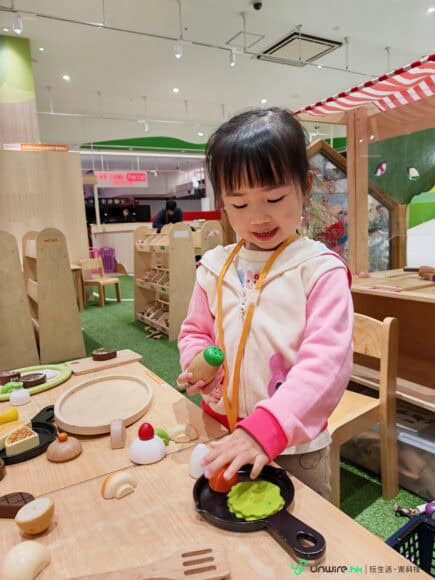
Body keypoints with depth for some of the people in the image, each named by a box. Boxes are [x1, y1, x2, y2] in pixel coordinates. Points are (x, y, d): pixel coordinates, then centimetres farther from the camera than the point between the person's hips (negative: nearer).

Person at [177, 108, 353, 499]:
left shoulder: (320, 269, -16)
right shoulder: (215, 267, -2)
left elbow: (327, 360, -23)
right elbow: (195, 331, 11)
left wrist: (267, 429, -33)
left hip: (295, 446, -4)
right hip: (221, 438, 4)